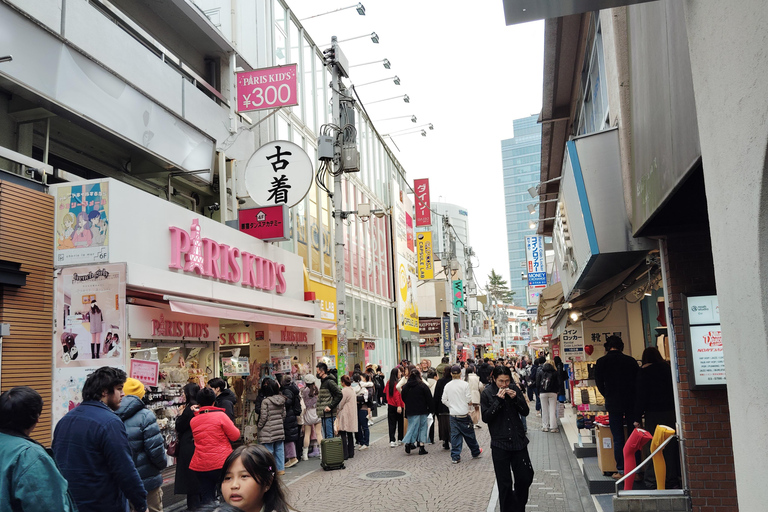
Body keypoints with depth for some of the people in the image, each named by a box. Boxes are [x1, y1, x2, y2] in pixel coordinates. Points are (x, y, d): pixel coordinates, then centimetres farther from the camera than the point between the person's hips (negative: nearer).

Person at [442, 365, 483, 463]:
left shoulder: (447, 386, -1)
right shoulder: (465, 384, -11)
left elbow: (444, 400, 2)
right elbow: (469, 399, -10)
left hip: (453, 414, 3)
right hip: (464, 413, -3)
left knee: (455, 435, 6)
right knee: (469, 434, 12)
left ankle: (455, 456, 5)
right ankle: (476, 452, 29)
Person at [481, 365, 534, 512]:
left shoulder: (514, 389, 2)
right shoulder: (486, 393, -6)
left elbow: (525, 412, 3)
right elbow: (485, 417, -12)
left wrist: (515, 398, -13)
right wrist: (498, 400, -20)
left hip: (518, 441, 3)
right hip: (500, 444, -3)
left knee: (525, 478, 7)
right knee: (504, 484, 4)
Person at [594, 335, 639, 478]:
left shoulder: (601, 362, -3)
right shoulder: (631, 360, 2)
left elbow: (599, 384, 2)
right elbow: (638, 381, 6)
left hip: (613, 405, -2)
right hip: (631, 403, 2)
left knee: (618, 439, 3)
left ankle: (621, 470, 4)